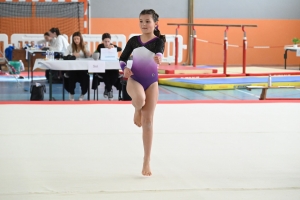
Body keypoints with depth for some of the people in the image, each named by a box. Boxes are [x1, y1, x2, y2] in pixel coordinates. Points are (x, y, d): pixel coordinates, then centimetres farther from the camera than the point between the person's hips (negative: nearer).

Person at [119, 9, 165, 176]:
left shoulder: (159, 41, -6)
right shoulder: (133, 40, 2)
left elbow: (160, 52, -29)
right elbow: (122, 59, 9)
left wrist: (158, 57, -53)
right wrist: (125, 68, -13)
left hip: (151, 81, -1)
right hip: (134, 79, 1)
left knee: (148, 121, -2)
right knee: (140, 99, -36)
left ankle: (147, 162, 4)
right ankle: (137, 110, 5)